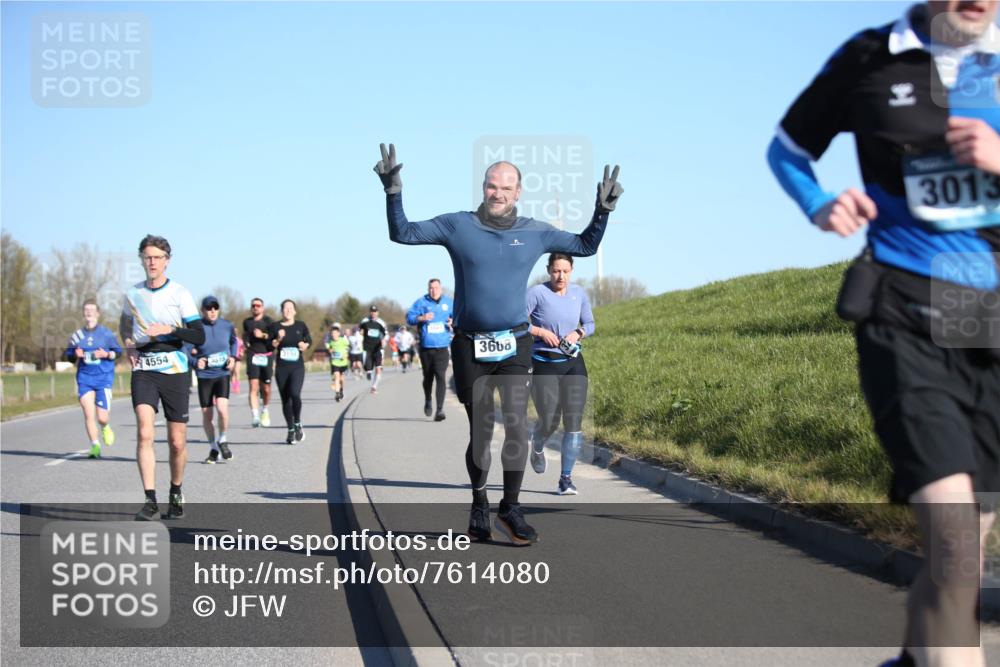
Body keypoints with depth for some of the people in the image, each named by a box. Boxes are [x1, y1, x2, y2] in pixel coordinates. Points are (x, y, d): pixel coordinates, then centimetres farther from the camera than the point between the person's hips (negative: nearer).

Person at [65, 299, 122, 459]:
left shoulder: (106, 333, 1)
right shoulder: (77, 334, 7)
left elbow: (117, 352, 5)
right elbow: (68, 354, 14)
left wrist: (106, 354, -14)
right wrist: (76, 355, -8)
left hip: (104, 377, -2)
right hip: (84, 377, 2)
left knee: (102, 417, -6)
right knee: (88, 414, -10)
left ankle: (105, 427, 31)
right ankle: (95, 447, -1)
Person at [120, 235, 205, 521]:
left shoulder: (180, 293, -2)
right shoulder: (132, 294, 8)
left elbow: (199, 335, -7)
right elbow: (124, 324, 29)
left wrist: (170, 330, -22)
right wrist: (129, 345, 9)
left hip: (175, 371, -1)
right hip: (143, 371, 1)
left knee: (177, 442, 4)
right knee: (144, 433, -18)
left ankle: (176, 494, 28)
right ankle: (150, 502, -18)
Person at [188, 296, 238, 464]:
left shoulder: (227, 326, -2)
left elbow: (234, 342, 19)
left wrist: (233, 357, 4)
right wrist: (196, 362, -18)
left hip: (223, 373, 0)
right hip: (204, 375, 0)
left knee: (222, 408, -20)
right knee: (206, 414, 6)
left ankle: (222, 440, 6)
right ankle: (213, 448, 26)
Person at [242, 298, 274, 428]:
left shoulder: (267, 321, 1)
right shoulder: (247, 322, 13)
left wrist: (263, 335, -18)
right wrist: (246, 343, 14)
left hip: (266, 356, -1)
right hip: (252, 357, 1)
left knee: (266, 389, 7)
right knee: (253, 387, -14)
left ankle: (264, 410, 35)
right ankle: (255, 416, -22)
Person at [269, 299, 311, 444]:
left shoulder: (301, 325, 6)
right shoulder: (275, 326, 5)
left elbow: (309, 340, 17)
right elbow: (269, 346, 2)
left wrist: (305, 345, -4)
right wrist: (278, 339, -16)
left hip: (297, 367, -1)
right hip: (281, 368, 1)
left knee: (295, 394, -22)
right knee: (285, 399, 5)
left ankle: (297, 424, 0)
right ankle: (291, 431, 19)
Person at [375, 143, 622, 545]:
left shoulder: (535, 233, 5)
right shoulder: (457, 226, 0)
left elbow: (585, 245, 17)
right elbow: (402, 233, 2)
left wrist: (603, 210, 3)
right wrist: (393, 192, -10)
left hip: (515, 345, 1)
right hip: (469, 346, -1)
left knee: (517, 425, -13)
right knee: (480, 430, 6)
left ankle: (510, 508, -4)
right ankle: (479, 505, 24)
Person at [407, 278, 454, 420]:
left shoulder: (449, 302, 6)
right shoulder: (421, 302, 1)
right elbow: (409, 317, -2)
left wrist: (453, 322, -5)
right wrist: (422, 318, -20)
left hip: (442, 347, -1)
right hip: (426, 346, 1)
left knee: (440, 376, -14)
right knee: (428, 377, 14)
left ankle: (440, 409, -17)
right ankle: (428, 401, 42)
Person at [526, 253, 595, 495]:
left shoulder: (579, 293, 4)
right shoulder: (537, 293, -9)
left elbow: (590, 324, 16)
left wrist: (578, 333, -5)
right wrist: (542, 332, -20)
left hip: (573, 364, 3)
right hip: (545, 366, -3)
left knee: (574, 420, -6)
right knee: (549, 422, -1)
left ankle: (566, 478, 2)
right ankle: (537, 446, 37)